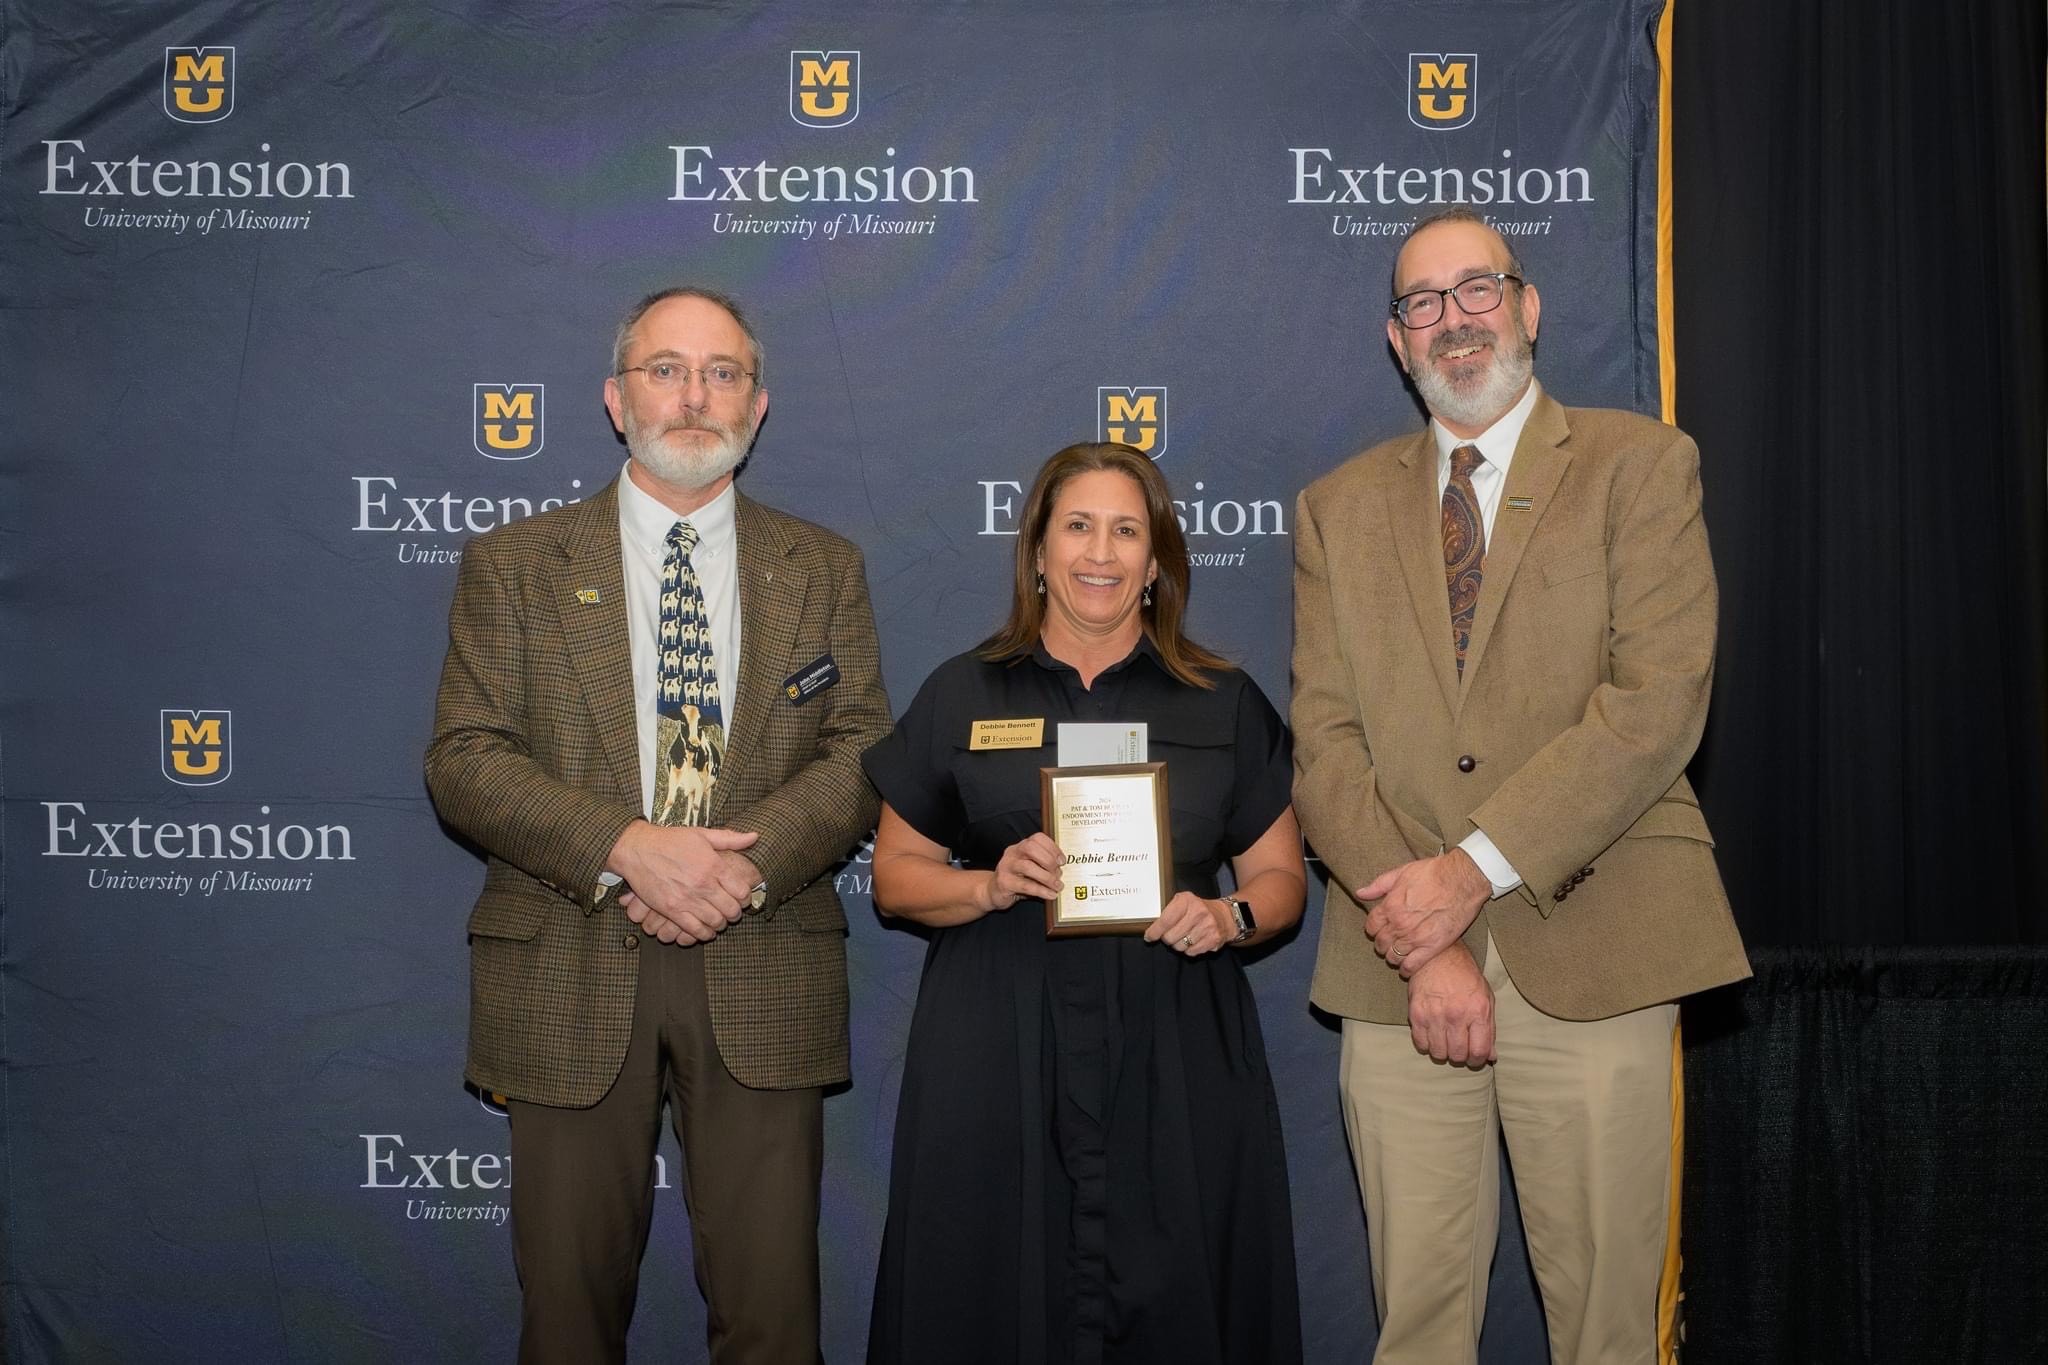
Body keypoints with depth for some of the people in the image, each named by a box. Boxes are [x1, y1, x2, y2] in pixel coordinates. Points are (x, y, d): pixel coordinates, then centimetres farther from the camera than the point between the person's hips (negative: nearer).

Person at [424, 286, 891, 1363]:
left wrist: (748, 864, -16)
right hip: (568, 972, 0)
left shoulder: (823, 569, 9)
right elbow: (465, 758, -4)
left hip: (762, 978, 1)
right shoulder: (512, 565, 5)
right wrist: (625, 849, -18)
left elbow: (861, 751, 1)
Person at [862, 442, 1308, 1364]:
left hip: (1176, 1057, 1)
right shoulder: (961, 696, 7)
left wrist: (1229, 916, -11)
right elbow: (896, 874, 6)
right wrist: (990, 885, -12)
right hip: (997, 1059, 0)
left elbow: (1280, 876, 10)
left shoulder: (1224, 705, 9)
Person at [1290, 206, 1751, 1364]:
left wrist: (1475, 868, -14)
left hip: (1589, 951, -2)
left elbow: (1659, 703, -8)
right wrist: (1421, 938, -8)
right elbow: (1326, 739, 4)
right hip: (1398, 963, 3)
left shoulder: (1642, 465, 5)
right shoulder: (1340, 508, 14)